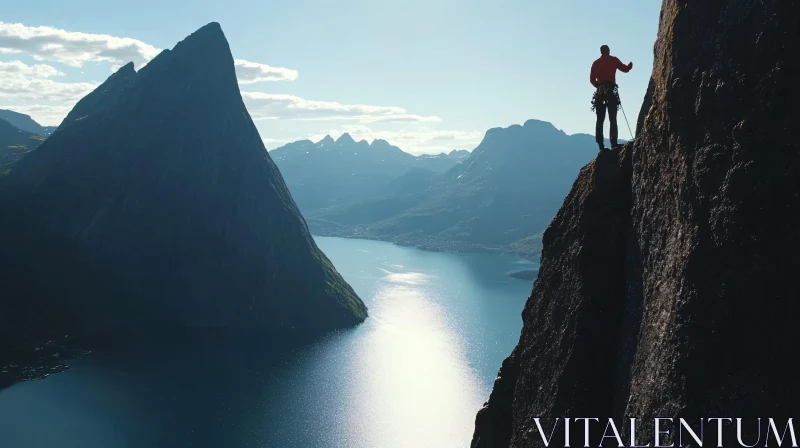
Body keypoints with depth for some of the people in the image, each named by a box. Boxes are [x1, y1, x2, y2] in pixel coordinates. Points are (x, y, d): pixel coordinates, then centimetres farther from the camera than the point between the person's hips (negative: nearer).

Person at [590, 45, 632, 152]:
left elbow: (592, 79, 5)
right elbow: (625, 69, 9)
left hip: (600, 92, 2)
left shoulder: (596, 63, 13)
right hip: (611, 91, -2)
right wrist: (630, 65, 30)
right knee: (613, 119, -3)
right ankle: (614, 144, -14)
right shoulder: (613, 60, 7)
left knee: (600, 120, 2)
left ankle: (601, 146, -5)